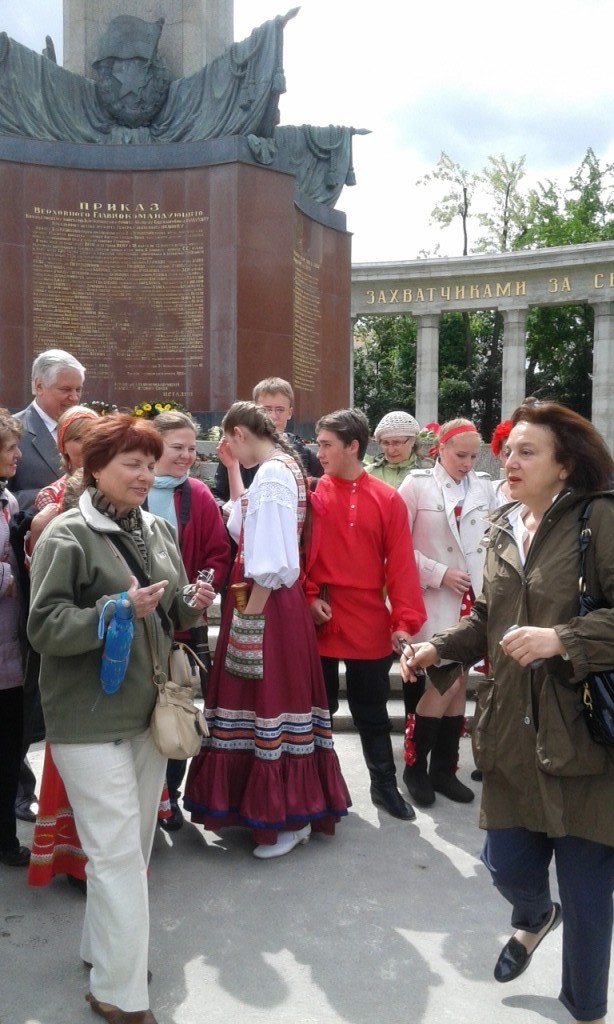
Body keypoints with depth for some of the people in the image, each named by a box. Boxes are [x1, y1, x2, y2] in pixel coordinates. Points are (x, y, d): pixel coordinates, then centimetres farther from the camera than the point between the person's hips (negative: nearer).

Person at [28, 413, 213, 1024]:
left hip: (148, 710, 7)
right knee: (118, 851, -3)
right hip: (90, 719, -7)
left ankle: (104, 948, 37)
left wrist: (191, 603, -6)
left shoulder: (158, 530, 8)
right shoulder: (66, 535, -12)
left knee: (135, 843, 17)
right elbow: (44, 627, -16)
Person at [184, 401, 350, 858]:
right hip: (275, 598, 10)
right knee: (273, 694, 16)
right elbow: (248, 523, 26)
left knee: (269, 697, -2)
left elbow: (268, 563, -21)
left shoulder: (272, 473, -16)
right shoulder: (284, 467, 13)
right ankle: (293, 804, 28)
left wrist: (248, 621, -18)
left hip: (267, 603, -10)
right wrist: (233, 470, 20)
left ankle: (290, 817, 10)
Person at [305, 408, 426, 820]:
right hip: (320, 622, 0)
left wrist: (405, 621, -8)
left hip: (370, 625, 0)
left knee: (372, 712, 13)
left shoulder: (388, 500, -1)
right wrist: (307, 598, -12)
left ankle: (385, 785, 29)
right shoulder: (311, 495, -1)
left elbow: (401, 564, -3)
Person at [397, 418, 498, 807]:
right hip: (435, 599, -4)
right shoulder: (417, 484, -4)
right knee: (445, 682, -8)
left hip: (474, 598, 4)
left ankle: (445, 769, 21)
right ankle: (415, 766, 11)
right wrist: (439, 574, -12)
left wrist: (490, 584, -1)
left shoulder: (485, 486, 6)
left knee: (459, 682, 8)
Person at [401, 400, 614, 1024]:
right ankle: (534, 918, 52)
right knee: (506, 862, 14)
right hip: (512, 731, 6)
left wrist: (560, 640, -26)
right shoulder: (503, 530, 11)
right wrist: (438, 648, 4)